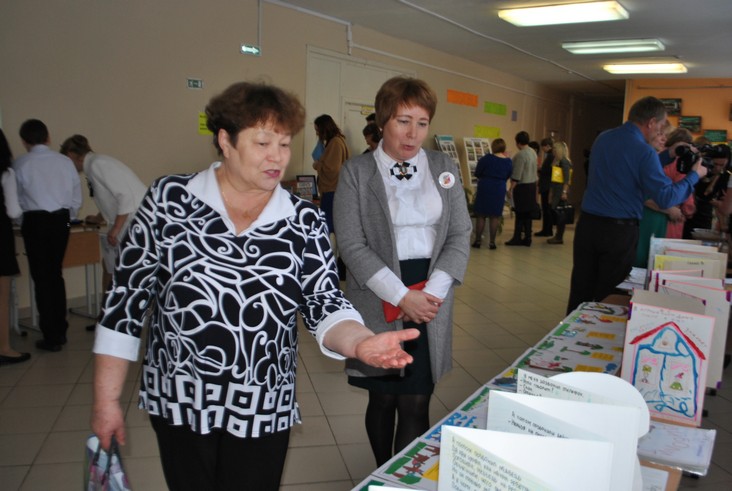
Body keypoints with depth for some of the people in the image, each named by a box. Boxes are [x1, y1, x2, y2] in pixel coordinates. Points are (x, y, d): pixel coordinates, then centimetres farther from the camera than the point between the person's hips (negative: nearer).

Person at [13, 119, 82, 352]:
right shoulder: (65, 161, 4)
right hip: (61, 220, 3)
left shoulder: (20, 164, -3)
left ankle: (51, 337, 8)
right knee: (56, 274, 15)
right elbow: (77, 198, 6)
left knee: (41, 277, 4)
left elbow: (16, 198, 4)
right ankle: (60, 331, 21)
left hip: (35, 221, -3)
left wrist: (19, 219, 22)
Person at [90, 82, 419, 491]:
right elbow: (127, 298, -4)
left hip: (264, 411, 1)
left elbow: (324, 305, -8)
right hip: (178, 403, 0)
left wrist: (362, 343, -30)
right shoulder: (169, 200, -7)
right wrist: (107, 400, -2)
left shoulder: (305, 221, -4)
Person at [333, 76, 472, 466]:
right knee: (382, 400, 12)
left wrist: (433, 291, -9)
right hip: (377, 302, -1)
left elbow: (460, 235, 5)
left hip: (430, 301, 2)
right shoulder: (356, 172, -2)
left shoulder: (444, 168, 7)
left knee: (415, 405, 1)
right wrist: (402, 296, -15)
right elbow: (352, 245, -8)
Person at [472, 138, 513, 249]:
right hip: (500, 190, 3)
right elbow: (507, 177, 10)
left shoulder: (487, 158, -11)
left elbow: (477, 173, -3)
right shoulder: (508, 162, -1)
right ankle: (492, 242, 9)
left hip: (485, 187, -2)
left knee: (480, 215, 6)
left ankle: (477, 241, 7)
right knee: (495, 216, 8)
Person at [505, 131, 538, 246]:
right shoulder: (533, 152, 9)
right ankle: (527, 238, 15)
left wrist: (511, 189, -16)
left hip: (522, 186, -8)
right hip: (532, 185, 8)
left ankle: (517, 238, 3)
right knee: (527, 213, 10)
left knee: (520, 213, -3)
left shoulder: (520, 154, -18)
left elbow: (516, 175, -20)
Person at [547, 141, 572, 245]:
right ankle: (558, 236, 18)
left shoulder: (564, 161, -11)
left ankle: (559, 237, 0)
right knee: (555, 211, 10)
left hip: (561, 190, -9)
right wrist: (551, 192, 17)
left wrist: (564, 192, -23)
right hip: (556, 189, 9)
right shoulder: (557, 161, 16)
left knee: (559, 213, -5)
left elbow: (567, 178, -17)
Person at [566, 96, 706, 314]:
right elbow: (666, 198, -15)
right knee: (608, 296, 7)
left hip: (587, 224, 6)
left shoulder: (602, 138, 8)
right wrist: (694, 175, -1)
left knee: (580, 290, 12)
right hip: (619, 231, -6)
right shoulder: (644, 151, -14)